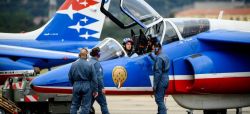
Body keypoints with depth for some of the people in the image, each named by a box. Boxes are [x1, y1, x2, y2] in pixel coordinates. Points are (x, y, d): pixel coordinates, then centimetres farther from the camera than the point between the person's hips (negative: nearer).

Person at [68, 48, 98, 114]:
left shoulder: (73, 64, 1)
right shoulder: (89, 65, -9)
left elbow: (70, 77, 8)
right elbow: (94, 79, -7)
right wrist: (95, 90, -1)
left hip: (76, 86, 3)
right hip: (86, 86, -3)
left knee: (74, 105, 13)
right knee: (85, 106, 2)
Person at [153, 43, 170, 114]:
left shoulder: (159, 58, -16)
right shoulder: (165, 57, 13)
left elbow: (158, 72, -21)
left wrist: (155, 85, -19)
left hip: (161, 81, -10)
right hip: (165, 80, 10)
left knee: (159, 100, -7)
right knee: (160, 99, 16)